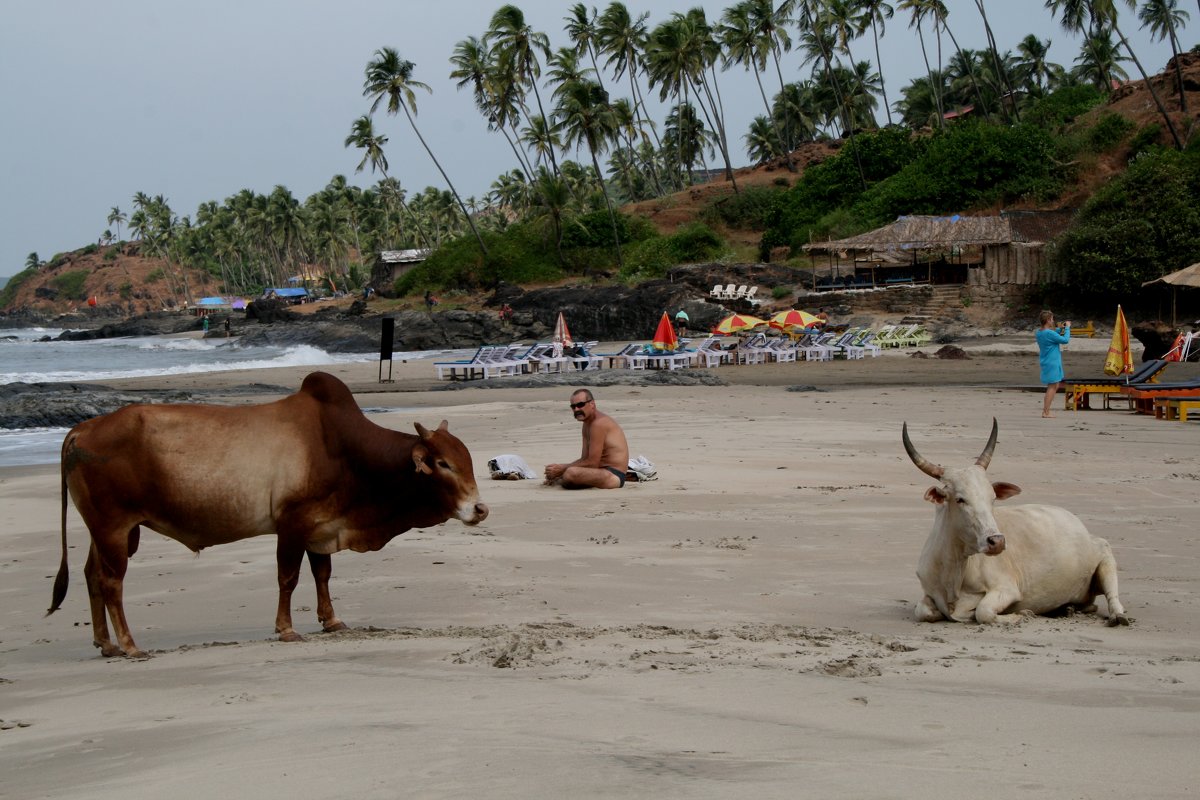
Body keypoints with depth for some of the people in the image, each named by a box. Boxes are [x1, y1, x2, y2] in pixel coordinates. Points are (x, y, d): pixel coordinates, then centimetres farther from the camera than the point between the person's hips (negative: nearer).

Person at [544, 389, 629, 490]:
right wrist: (561, 467, 0)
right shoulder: (587, 424, 13)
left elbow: (592, 463, -21)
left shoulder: (599, 423, -19)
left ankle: (558, 481, -1)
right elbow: (585, 458, 13)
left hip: (614, 475, -10)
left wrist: (563, 469, -15)